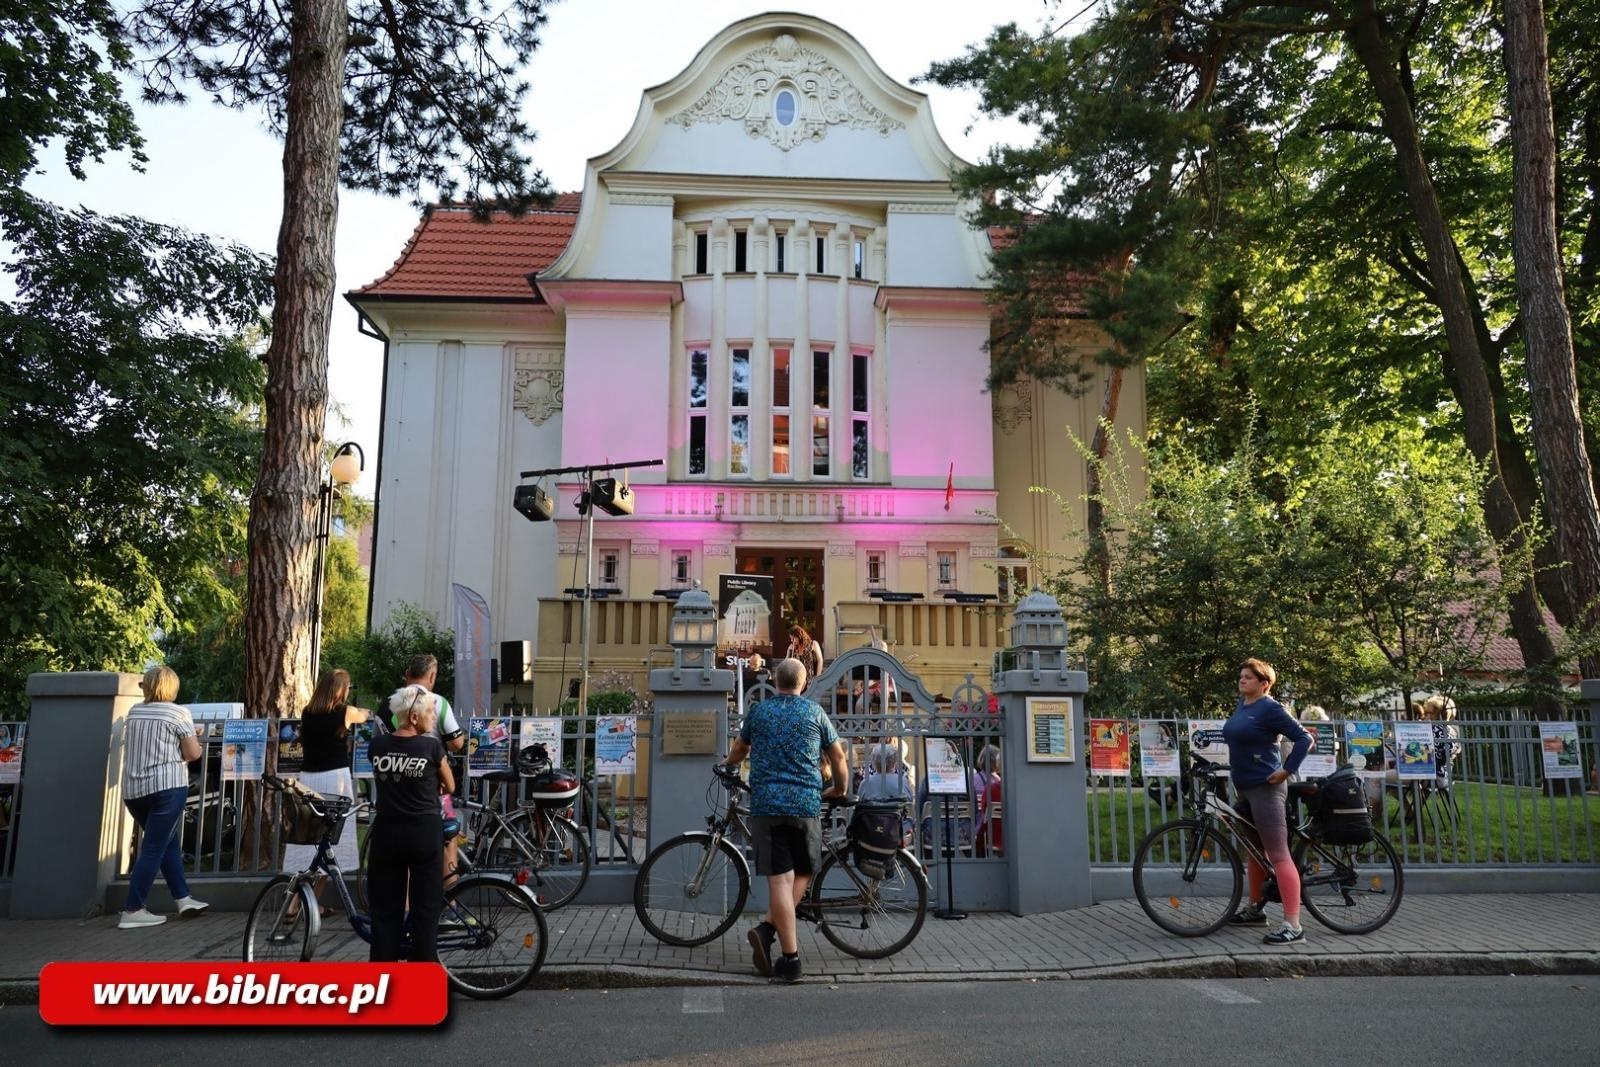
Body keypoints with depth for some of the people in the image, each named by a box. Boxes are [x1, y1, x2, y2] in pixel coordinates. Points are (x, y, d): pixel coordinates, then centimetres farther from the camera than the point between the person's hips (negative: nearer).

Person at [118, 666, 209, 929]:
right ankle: (132, 911, -2)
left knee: (169, 842, 16)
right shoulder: (178, 713, -6)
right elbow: (192, 754, -5)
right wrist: (199, 748, 16)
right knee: (154, 849, -1)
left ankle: (183, 899, 18)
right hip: (166, 788, -6)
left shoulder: (134, 712, 11)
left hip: (133, 789, 6)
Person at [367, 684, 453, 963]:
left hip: (386, 833, 3)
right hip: (424, 833, -3)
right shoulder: (431, 746, -11)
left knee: (385, 908, 11)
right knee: (425, 908, 5)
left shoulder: (378, 745, -1)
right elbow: (449, 787, 2)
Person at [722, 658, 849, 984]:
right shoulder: (815, 712, 7)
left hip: (765, 804, 1)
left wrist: (728, 764, 50)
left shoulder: (758, 711, 10)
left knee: (780, 879, -1)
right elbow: (838, 755, 11)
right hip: (806, 804, -1)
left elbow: (738, 751, 26)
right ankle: (768, 929, -1)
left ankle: (791, 958, -5)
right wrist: (839, 789, 29)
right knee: (803, 873, 14)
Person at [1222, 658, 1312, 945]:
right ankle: (1255, 908, 34)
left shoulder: (1270, 708, -14)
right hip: (1245, 787, 10)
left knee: (1278, 856, -11)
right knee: (1255, 850, 21)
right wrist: (1236, 765, 23)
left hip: (1265, 788, -10)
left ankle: (1293, 926, -12)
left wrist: (1286, 770, -19)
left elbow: (1304, 738, -17)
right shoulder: (1241, 704, 11)